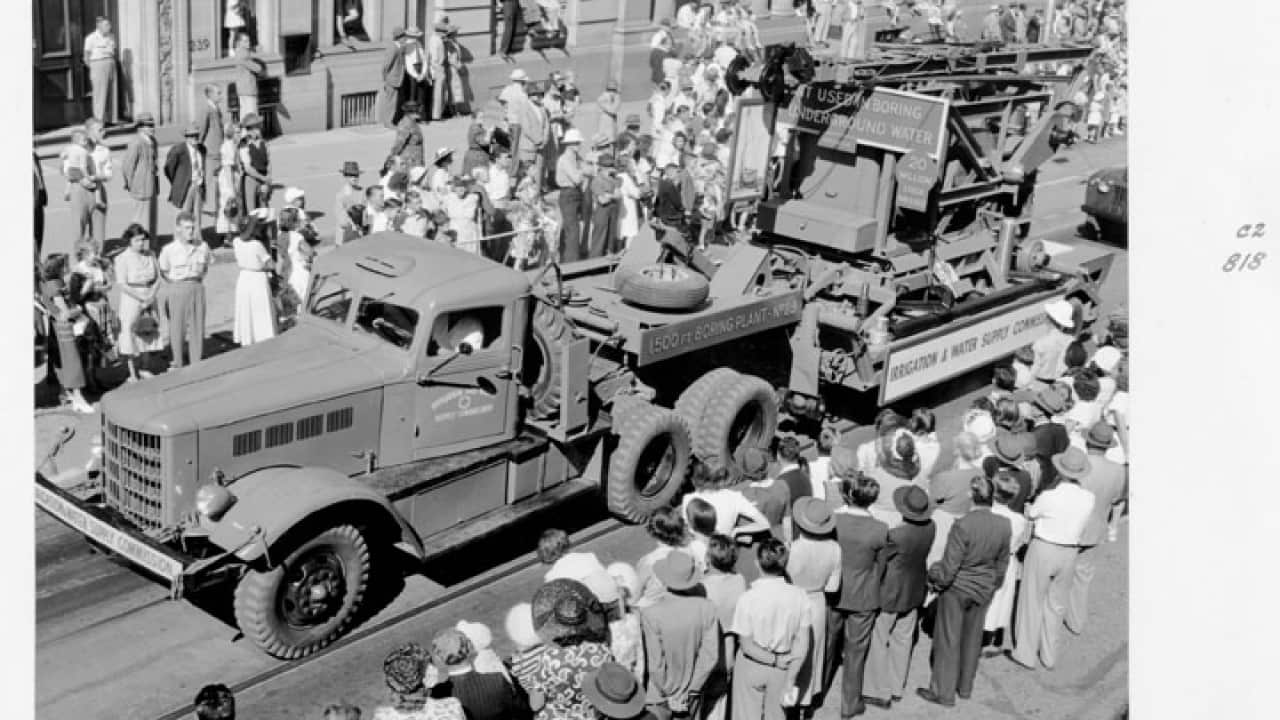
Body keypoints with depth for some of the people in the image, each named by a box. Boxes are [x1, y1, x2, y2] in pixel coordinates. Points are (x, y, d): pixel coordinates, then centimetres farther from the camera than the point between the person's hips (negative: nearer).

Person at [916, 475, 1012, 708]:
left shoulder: (963, 526, -30)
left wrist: (934, 575, -2)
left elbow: (948, 569, -23)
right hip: (983, 590, 5)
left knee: (948, 641, 12)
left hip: (956, 589, -5)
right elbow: (1002, 563, 3)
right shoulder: (1004, 526, -14)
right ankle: (965, 687, 38)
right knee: (972, 638, 22)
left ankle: (944, 692, 25)